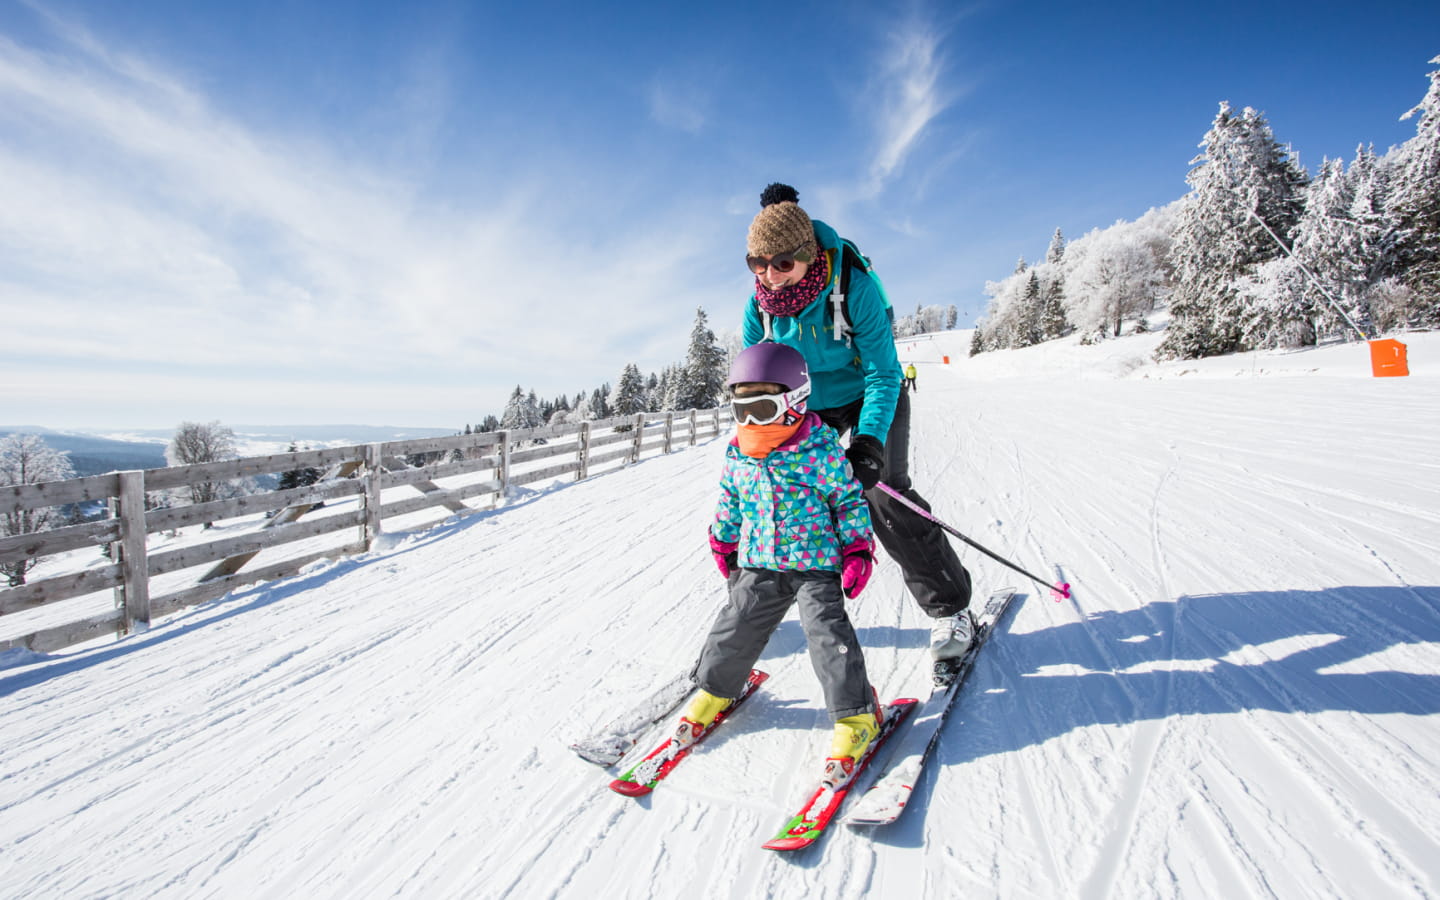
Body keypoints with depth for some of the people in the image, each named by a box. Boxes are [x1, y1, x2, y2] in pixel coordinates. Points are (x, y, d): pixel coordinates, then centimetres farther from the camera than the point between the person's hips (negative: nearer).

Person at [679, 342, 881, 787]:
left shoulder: (820, 449, -13)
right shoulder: (737, 455, 1)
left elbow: (849, 500, -5)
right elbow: (729, 503, 16)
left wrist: (858, 550, -7)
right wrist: (723, 545, 22)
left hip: (816, 564, -4)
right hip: (758, 566, 5)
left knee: (829, 636, -8)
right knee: (736, 628, 9)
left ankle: (856, 715, 11)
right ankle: (713, 690, 33)